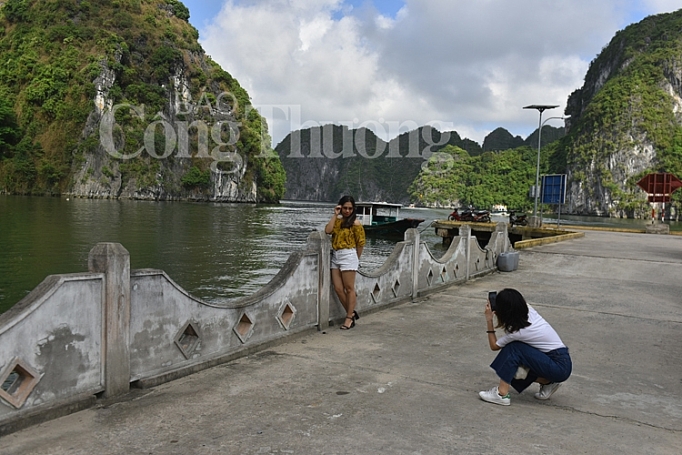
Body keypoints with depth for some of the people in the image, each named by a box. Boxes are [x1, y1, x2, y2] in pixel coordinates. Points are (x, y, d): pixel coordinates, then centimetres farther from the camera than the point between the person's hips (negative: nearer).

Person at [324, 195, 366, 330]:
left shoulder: (355, 222, -6)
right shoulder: (337, 220, 11)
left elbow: (360, 242, -2)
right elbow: (328, 230, -7)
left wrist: (356, 258, 5)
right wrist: (335, 215, -5)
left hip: (348, 255, -6)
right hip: (335, 255, 6)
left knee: (349, 288, 1)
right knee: (338, 288, 5)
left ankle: (349, 318, 10)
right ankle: (351, 313, 21)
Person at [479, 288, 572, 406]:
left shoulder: (516, 332, -22)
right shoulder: (529, 310, -5)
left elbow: (494, 346, -3)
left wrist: (489, 321, -9)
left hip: (560, 367, -8)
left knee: (513, 348, -19)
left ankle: (502, 394, -16)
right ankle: (548, 382, 12)